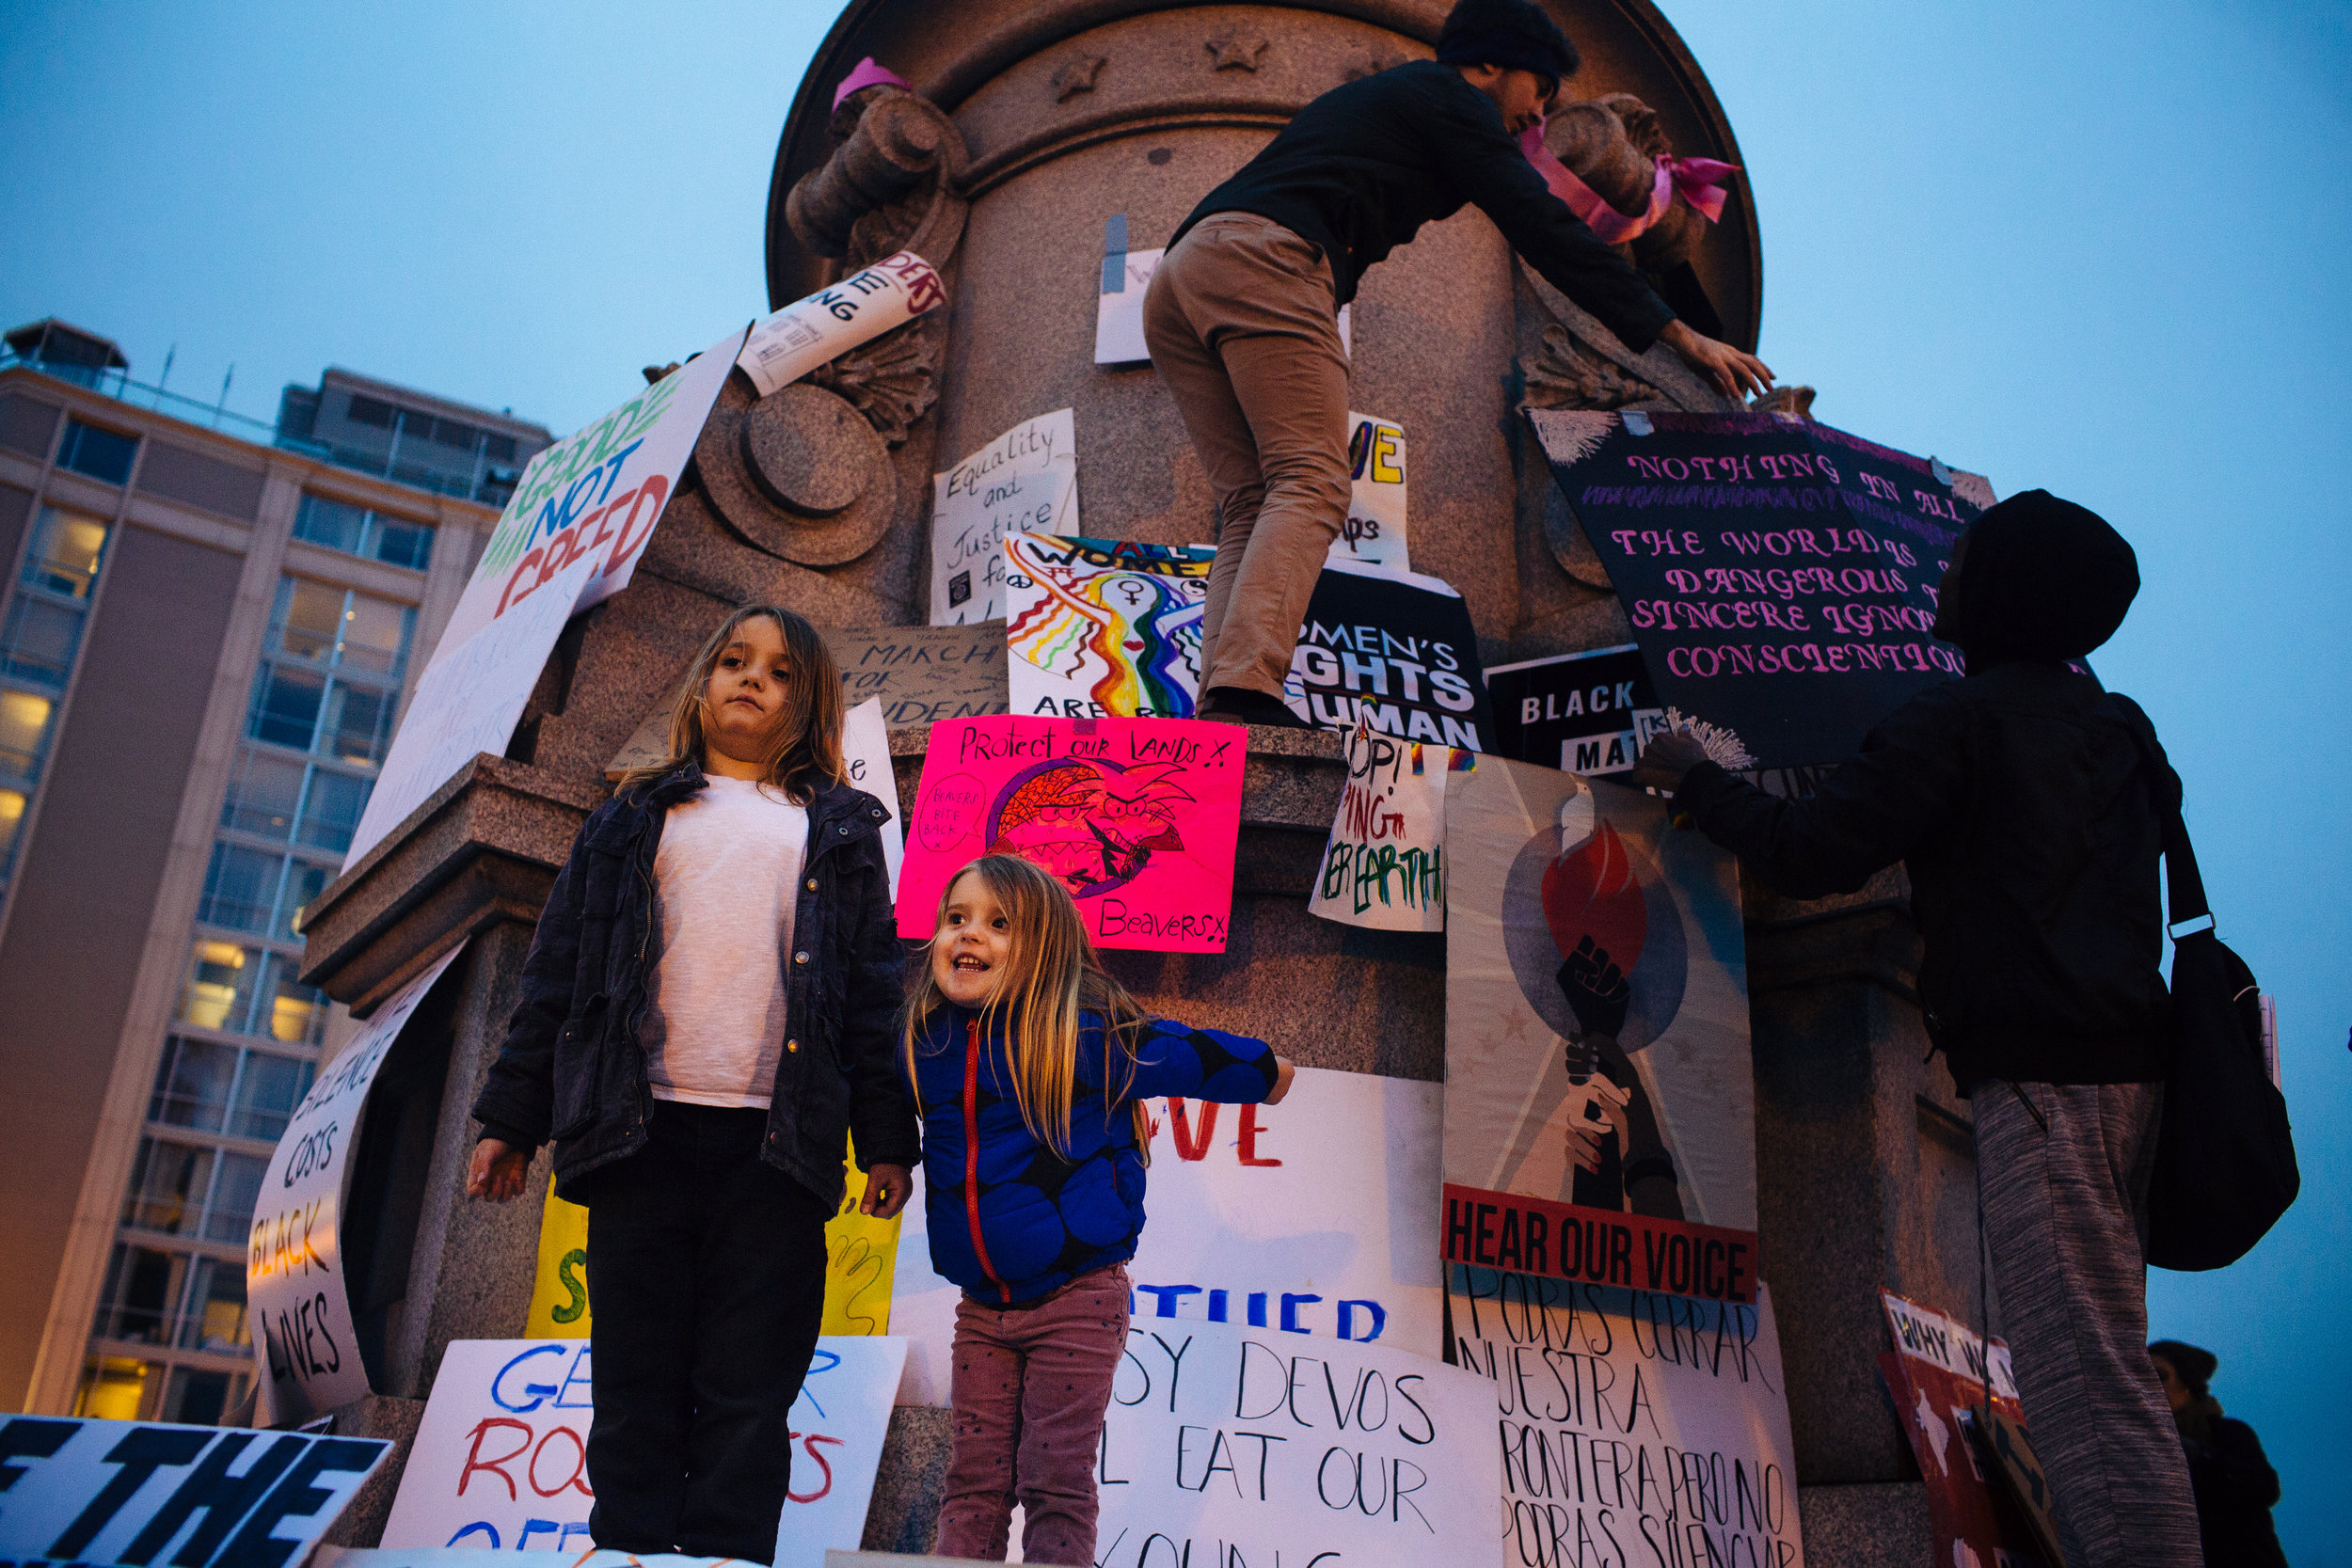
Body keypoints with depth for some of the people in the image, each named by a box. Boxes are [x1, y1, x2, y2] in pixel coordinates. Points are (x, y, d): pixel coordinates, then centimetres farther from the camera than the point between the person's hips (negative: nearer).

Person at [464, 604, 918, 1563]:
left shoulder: (838, 831, 15)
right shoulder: (633, 820, 17)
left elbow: (874, 989, 10)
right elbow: (558, 972, 14)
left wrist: (887, 1140, 2)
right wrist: (510, 1121, 9)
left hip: (776, 1146, -1)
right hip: (643, 1133, 1)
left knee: (747, 1401, 0)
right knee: (637, 1393, 3)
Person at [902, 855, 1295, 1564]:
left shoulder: (1086, 1034, -15)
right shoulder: (923, 1045, 1)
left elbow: (1195, 1056, -2)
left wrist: (1265, 1071, 10)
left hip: (1076, 1300, -5)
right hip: (982, 1305, 5)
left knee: (1057, 1486, 1)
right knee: (974, 1482, 8)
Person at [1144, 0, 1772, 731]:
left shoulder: (1365, 98, 39)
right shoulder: (1449, 95, 12)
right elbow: (1542, 227, 2)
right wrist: (1678, 335, 1)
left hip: (1175, 277, 8)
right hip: (1260, 261, -8)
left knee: (1253, 506, 0)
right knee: (1311, 485, -17)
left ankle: (1215, 721, -17)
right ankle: (1245, 696, -37)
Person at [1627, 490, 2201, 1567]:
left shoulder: (1961, 718, -5)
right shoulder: (2116, 726, 21)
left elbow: (1809, 854, -10)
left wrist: (1692, 777, 5)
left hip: (2039, 1072, -9)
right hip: (2127, 1064, 9)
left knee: (2088, 1385, -13)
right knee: (2107, 1378, 12)